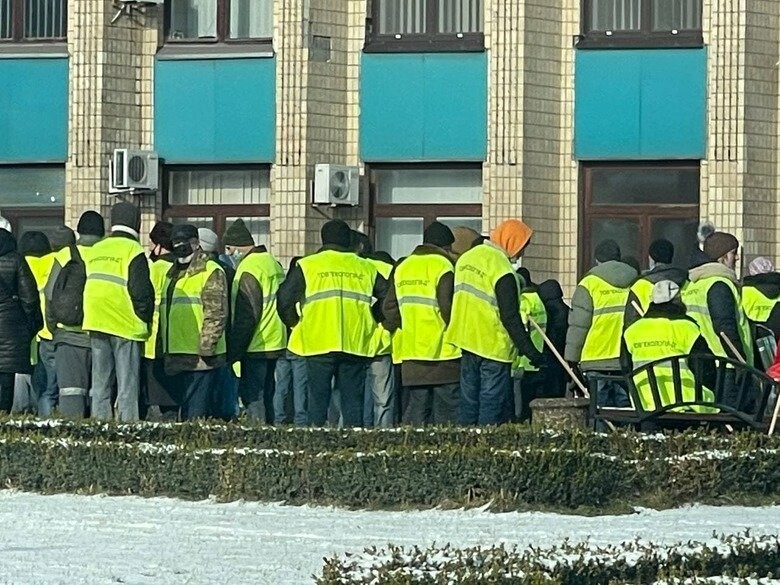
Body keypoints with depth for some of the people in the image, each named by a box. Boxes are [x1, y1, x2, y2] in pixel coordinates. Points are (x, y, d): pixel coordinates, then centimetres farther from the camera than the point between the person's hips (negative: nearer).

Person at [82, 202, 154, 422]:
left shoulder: (94, 251, 13)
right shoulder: (133, 251, -8)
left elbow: (83, 286, 15)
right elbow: (141, 291, -15)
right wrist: (146, 318, 0)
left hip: (95, 322, 6)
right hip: (126, 325, -6)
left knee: (100, 383, 9)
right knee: (128, 384, -3)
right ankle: (127, 423, -8)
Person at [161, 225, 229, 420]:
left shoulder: (211, 272, -7)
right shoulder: (173, 274, 20)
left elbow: (216, 314, -14)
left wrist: (206, 347, -20)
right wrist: (164, 349, 21)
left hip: (201, 359, -9)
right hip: (176, 357, 9)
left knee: (197, 413, -10)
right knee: (184, 412, 12)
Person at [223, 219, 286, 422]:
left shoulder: (249, 268, -15)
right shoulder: (272, 263, 14)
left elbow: (246, 316, -18)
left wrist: (233, 350, -14)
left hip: (256, 346, -9)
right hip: (275, 343, 9)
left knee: (252, 396, -7)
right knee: (266, 396, 14)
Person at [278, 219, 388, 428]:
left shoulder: (307, 266, 2)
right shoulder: (366, 268, 11)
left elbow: (285, 299, -3)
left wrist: (295, 324, 12)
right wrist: (373, 321, 22)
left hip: (319, 345, -2)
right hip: (356, 345, 2)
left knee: (318, 397, 3)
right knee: (353, 399, 6)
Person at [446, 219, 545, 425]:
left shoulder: (466, 258, 9)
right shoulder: (502, 269, -17)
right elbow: (510, 318, -18)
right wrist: (531, 352, -14)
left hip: (465, 340, 8)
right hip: (493, 346, -8)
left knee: (468, 401, 12)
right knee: (492, 407, -4)